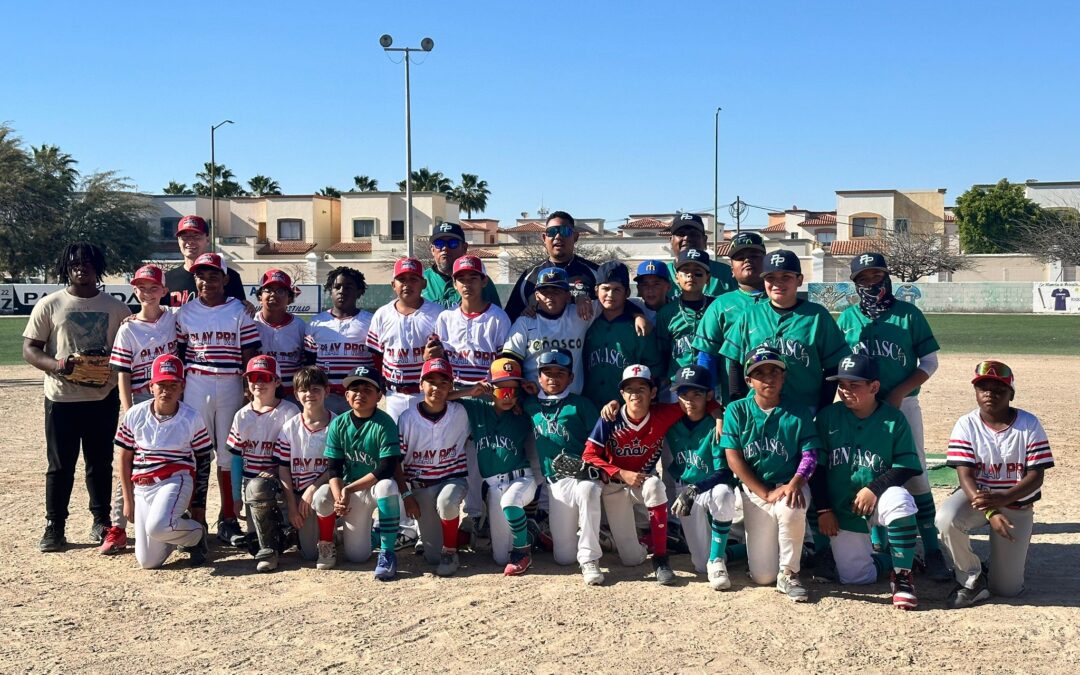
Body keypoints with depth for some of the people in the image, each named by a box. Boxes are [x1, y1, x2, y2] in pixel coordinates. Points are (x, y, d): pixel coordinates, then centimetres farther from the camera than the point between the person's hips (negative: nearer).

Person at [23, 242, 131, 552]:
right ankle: (54, 527, 14)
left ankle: (102, 521, 23)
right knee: (60, 466, 4)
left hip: (104, 397, 2)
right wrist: (57, 365, -20)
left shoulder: (116, 308, 6)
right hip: (62, 398, -1)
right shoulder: (49, 305, 0)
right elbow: (29, 349, -1)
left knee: (101, 463, 10)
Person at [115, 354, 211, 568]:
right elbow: (125, 458, 9)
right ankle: (177, 531, 28)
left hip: (176, 481, -3)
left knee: (157, 527, -35)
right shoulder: (134, 415, 0)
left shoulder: (192, 418, -5)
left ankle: (196, 533, -3)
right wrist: (128, 500, 8)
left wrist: (198, 503, 2)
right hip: (142, 486, 4)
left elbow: (204, 460, 3)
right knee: (148, 562, -2)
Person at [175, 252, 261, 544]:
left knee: (229, 454, 5)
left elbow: (249, 356, 1)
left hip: (230, 386, -1)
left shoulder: (239, 312, 2)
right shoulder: (186, 312, 6)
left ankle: (228, 520, 15)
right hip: (195, 386, 1)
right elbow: (178, 353, 11)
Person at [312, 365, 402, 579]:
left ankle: (387, 553, -23)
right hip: (350, 491, 2)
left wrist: (348, 489, -23)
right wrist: (339, 498, -24)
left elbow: (387, 469, -23)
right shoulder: (338, 424, -4)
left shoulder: (385, 424, -15)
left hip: (377, 486, -2)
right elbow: (333, 468, -5)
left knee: (387, 486, -38)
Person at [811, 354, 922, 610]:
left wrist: (874, 488, -23)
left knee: (899, 500, -38)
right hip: (841, 509, 2)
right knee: (854, 577, -7)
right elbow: (817, 467, 0)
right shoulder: (827, 416, -3)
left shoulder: (894, 419, -6)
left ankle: (902, 574, -18)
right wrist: (823, 510, -5)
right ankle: (899, 557, 25)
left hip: (880, 497, -2)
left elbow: (906, 466, -9)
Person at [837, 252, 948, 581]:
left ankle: (931, 550, 0)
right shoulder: (847, 318, 6)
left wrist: (899, 393, -12)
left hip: (903, 405, -2)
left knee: (915, 476, -4)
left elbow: (929, 361, 0)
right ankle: (877, 542, 24)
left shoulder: (908, 314, 0)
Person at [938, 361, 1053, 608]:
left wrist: (1002, 499, -29)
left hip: (1017, 504, 0)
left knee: (1007, 589, -3)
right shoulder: (966, 425, -9)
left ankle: (1016, 548, 34)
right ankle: (972, 580, -11)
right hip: (977, 495, 0)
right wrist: (990, 513, -30)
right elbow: (965, 476, -14)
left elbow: (1036, 476, -12)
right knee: (947, 519, -37)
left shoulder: (1029, 424, -8)